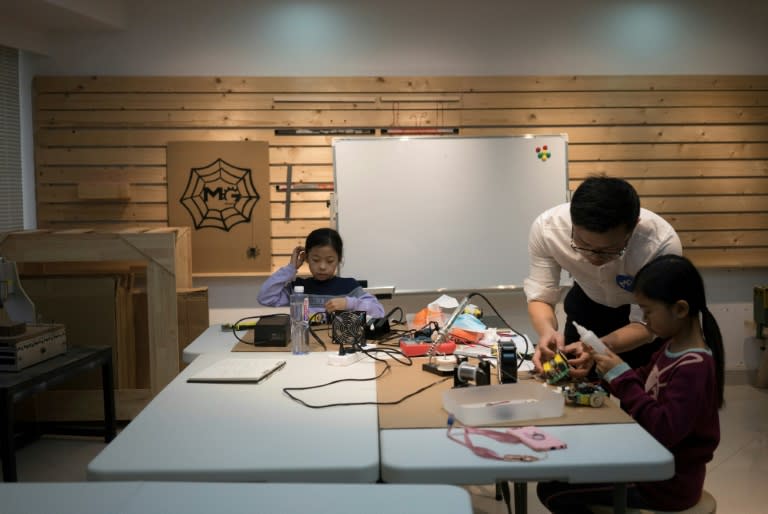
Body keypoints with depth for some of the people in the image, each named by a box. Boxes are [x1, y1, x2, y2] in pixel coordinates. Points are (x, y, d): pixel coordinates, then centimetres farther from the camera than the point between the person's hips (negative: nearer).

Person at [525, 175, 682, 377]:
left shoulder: (662, 244, -39)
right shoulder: (546, 228, -33)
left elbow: (646, 324, -29)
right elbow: (540, 296, -22)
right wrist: (547, 332, -45)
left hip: (645, 315, -2)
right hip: (588, 302, 2)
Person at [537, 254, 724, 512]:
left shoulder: (693, 368, -26)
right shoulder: (673, 347, 3)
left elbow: (664, 431, -32)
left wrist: (622, 376, -28)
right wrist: (609, 372, -9)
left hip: (666, 484, -9)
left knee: (551, 490, -8)